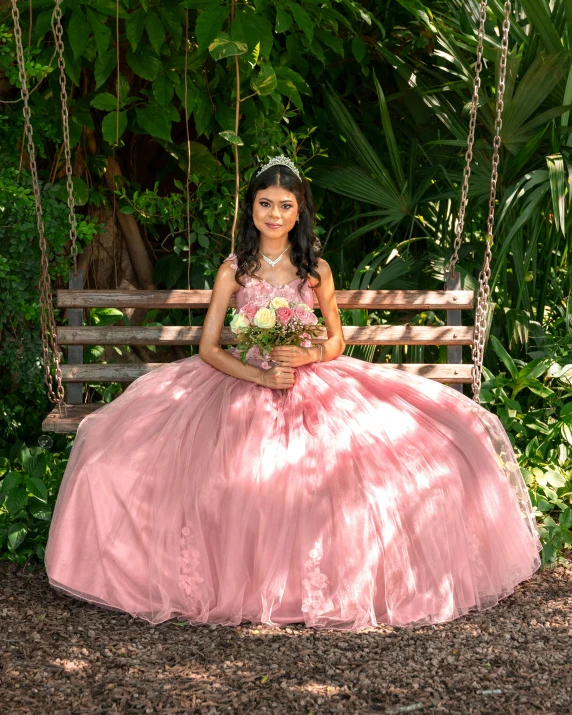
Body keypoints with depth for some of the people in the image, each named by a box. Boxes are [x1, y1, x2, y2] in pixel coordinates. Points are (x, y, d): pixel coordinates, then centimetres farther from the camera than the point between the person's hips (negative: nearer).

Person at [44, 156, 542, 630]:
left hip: (314, 389, 1)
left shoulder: (316, 270, 6)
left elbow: (337, 341, 12)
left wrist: (307, 355, -11)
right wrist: (260, 375, -16)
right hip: (242, 385, -1)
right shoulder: (234, 270, 3)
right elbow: (208, 348, -1)